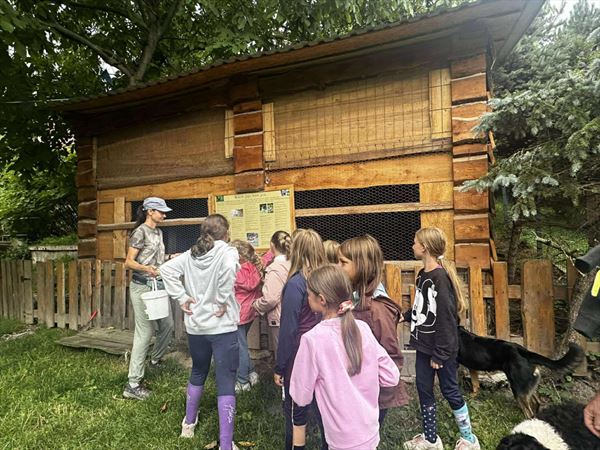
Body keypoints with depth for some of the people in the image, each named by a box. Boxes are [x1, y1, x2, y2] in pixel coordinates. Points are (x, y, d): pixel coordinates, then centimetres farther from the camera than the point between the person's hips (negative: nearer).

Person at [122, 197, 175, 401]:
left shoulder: (158, 232, 13)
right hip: (142, 286, -8)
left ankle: (155, 360, 39)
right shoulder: (140, 232, -11)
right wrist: (146, 268, -29)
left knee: (167, 326, 14)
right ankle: (132, 385, 5)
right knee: (144, 333, -5)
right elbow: (129, 262, -14)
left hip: (159, 285, 8)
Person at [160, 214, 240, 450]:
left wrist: (182, 298, -3)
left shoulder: (191, 254, 4)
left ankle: (189, 424, 46)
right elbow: (229, 267, -34)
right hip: (222, 326, -6)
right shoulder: (227, 252, -12)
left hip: (195, 326, 6)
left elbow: (166, 269, -3)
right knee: (226, 384, 3)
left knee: (197, 374, 27)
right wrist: (223, 301, -22)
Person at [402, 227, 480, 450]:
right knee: (423, 390, 15)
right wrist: (404, 316, 9)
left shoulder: (441, 277, -22)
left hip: (442, 348, -8)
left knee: (450, 391, 9)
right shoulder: (423, 275, 4)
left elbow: (446, 317, -22)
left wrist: (440, 354, -19)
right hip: (424, 345, 8)